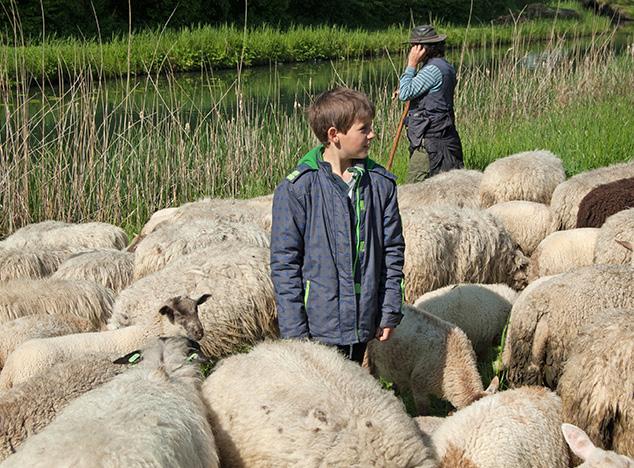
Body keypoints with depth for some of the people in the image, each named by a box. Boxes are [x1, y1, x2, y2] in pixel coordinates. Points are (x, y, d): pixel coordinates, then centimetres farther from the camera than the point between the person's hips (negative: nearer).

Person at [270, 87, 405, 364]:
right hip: (318, 326, -4)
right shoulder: (296, 189, -11)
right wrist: (294, 330, -10)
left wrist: (390, 312, 5)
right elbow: (284, 261, -9)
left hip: (364, 321, 4)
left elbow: (392, 249, 8)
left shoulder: (381, 184, 2)